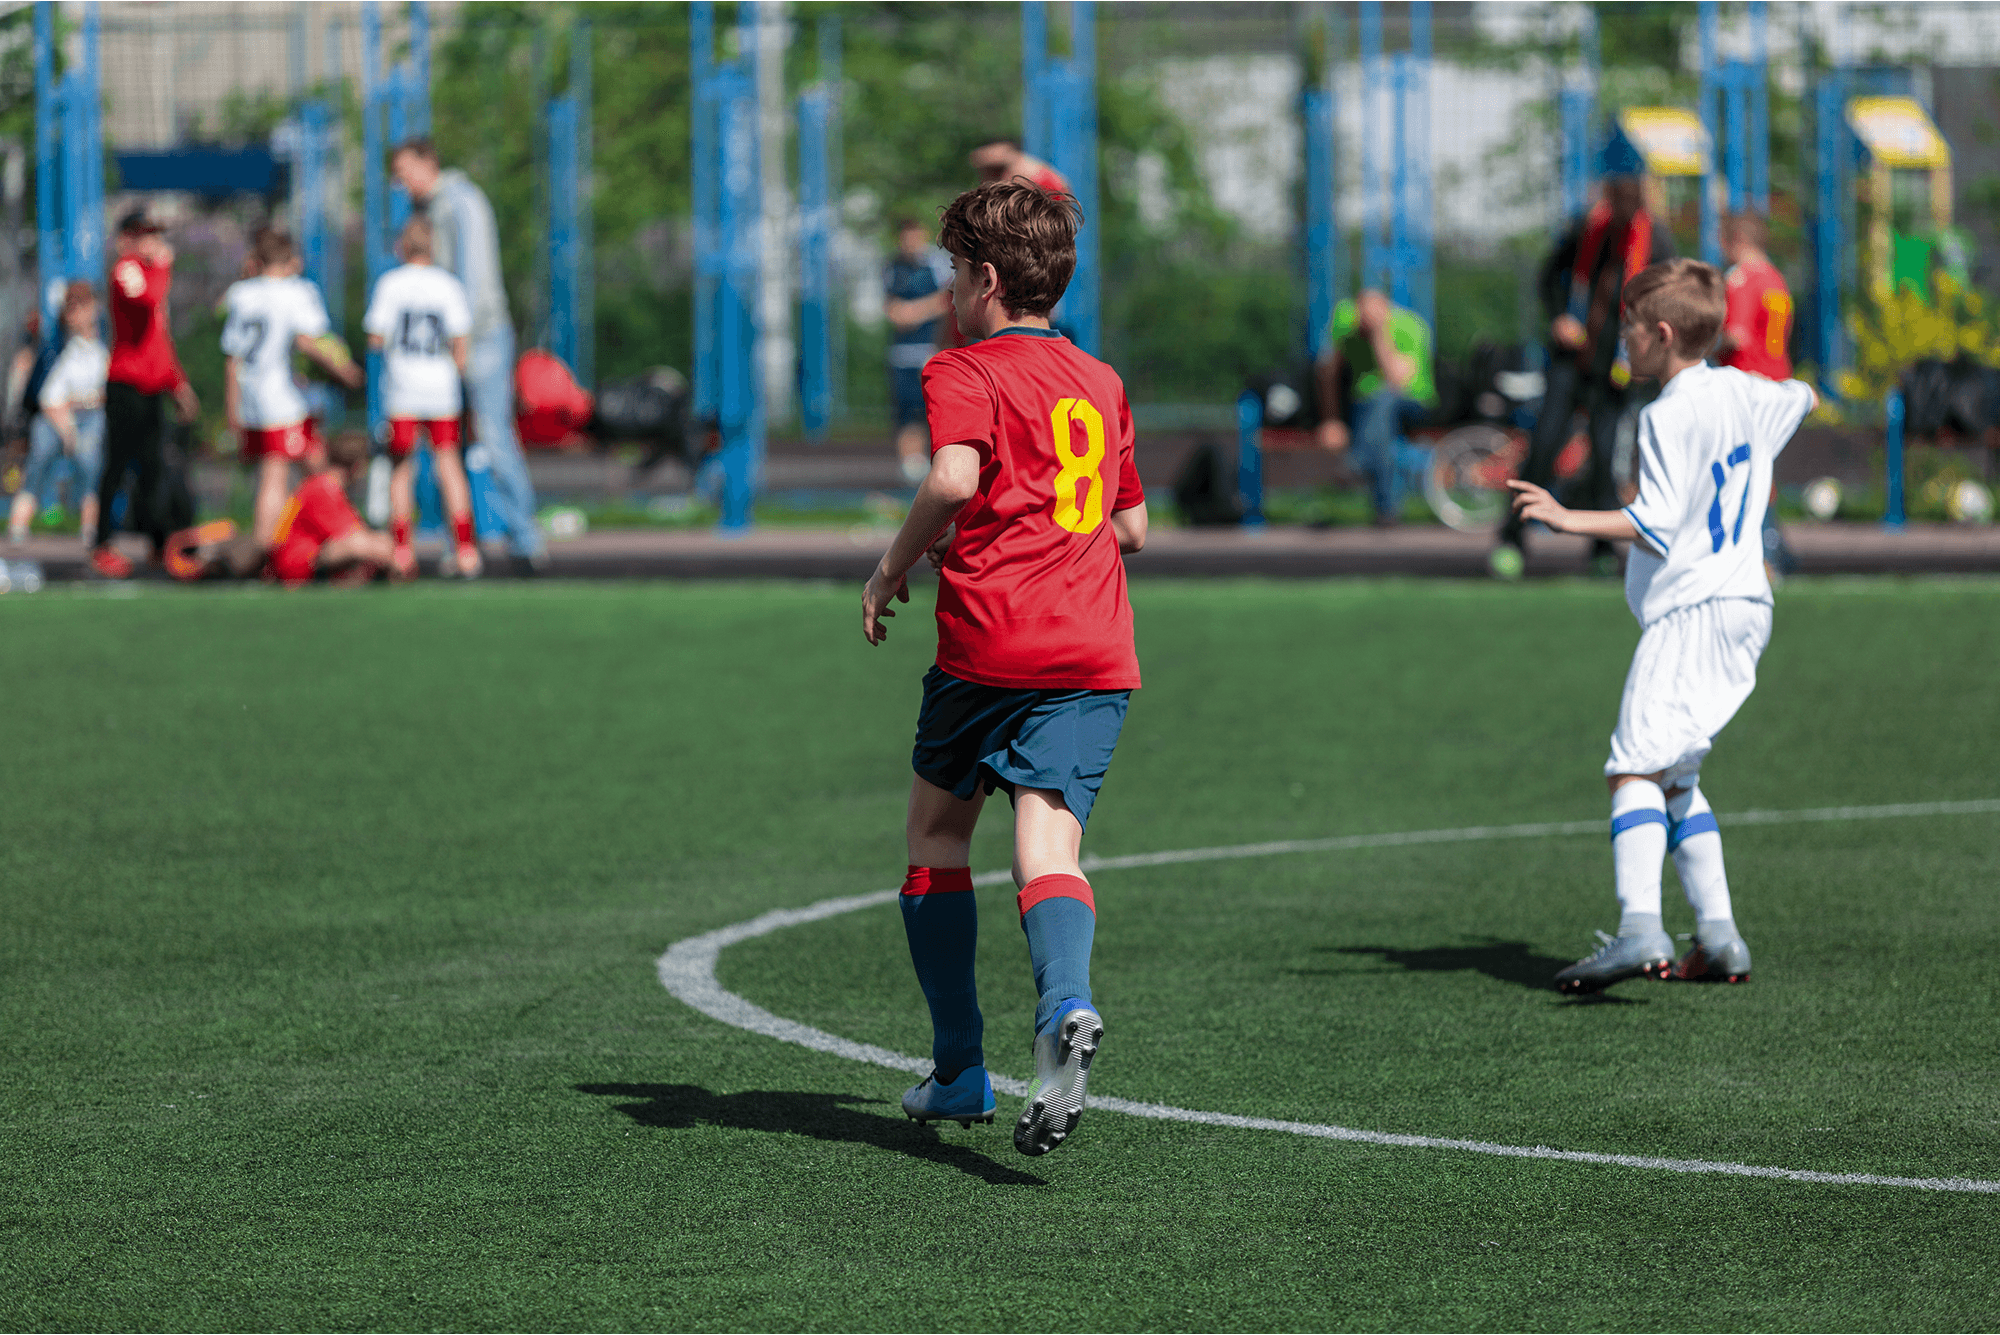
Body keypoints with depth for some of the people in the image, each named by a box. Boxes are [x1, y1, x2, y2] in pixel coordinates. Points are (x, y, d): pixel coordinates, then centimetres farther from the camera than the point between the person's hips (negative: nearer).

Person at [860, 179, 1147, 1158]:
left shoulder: (964, 373, 0)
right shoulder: (1100, 382, 21)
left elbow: (954, 477, -20)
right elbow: (1131, 527, 27)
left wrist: (895, 566, -6)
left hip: (989, 645, -4)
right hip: (1098, 651, 4)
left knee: (936, 830, 15)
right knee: (1046, 845, -7)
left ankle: (960, 1071, 18)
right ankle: (1065, 1005, -39)